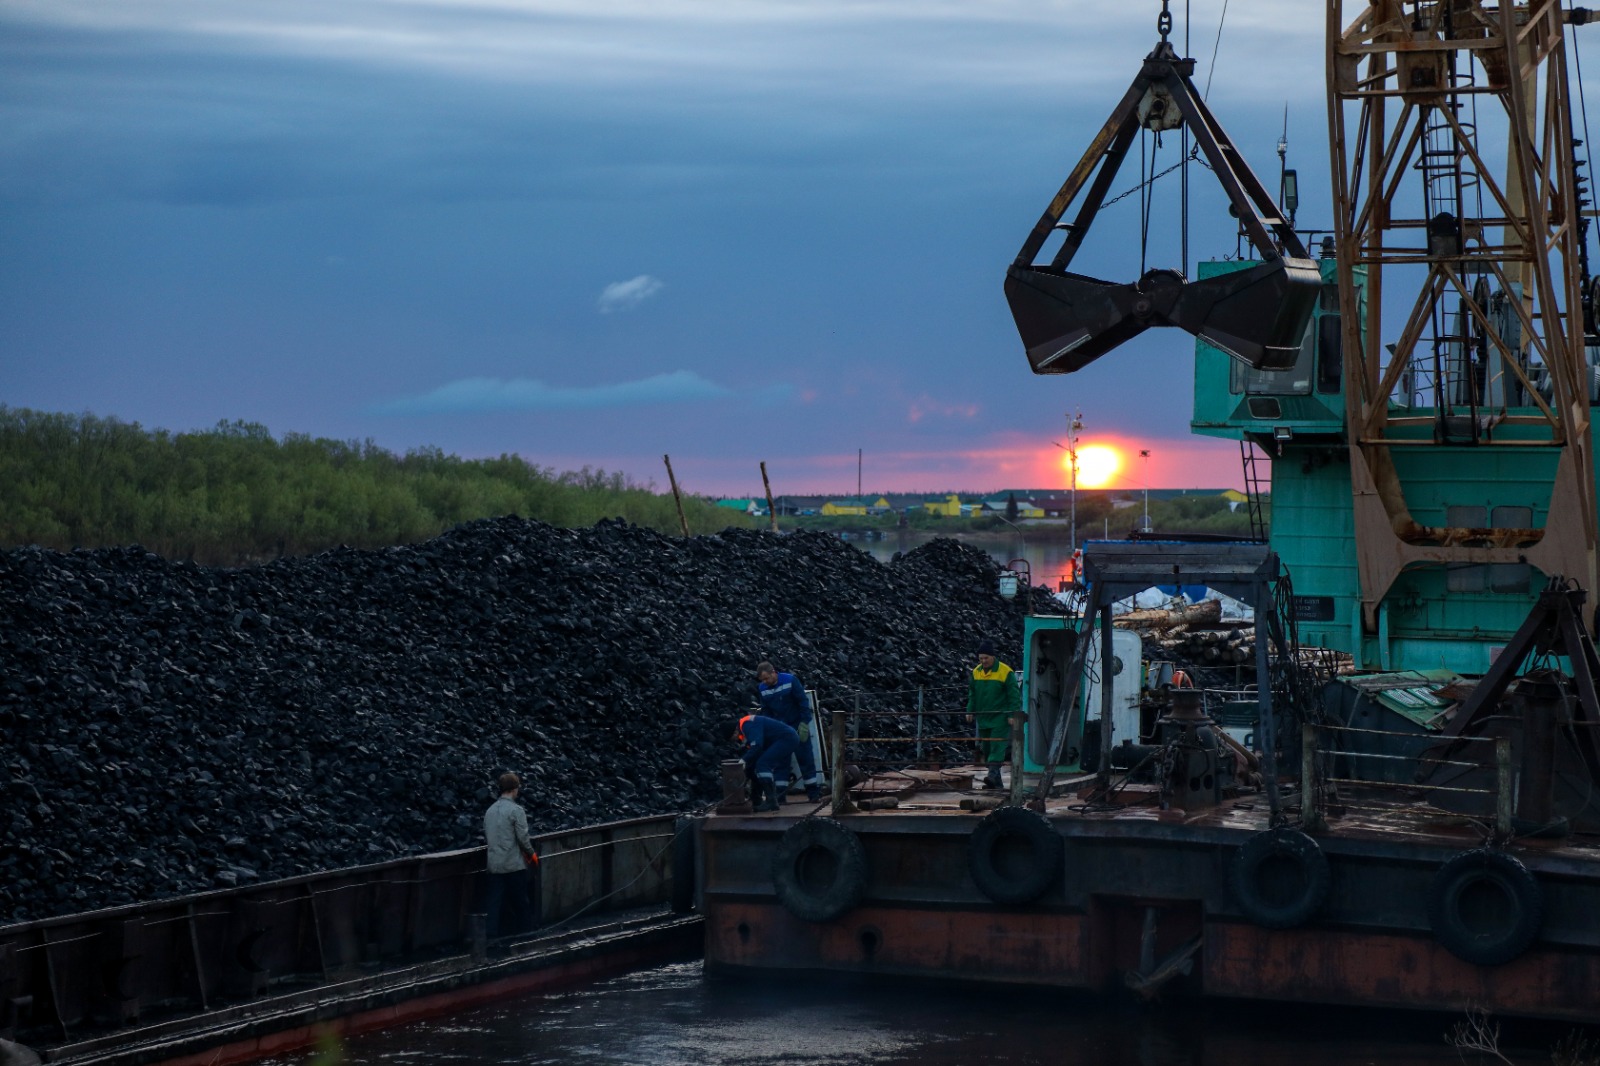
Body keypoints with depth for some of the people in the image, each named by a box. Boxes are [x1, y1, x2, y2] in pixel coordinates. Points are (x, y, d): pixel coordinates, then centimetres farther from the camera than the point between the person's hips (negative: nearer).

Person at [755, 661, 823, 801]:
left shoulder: (790, 680, -15)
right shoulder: (762, 688, -3)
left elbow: (803, 702, -12)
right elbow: (766, 711, 6)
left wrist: (804, 723, -15)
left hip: (797, 727, -3)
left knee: (805, 758, -2)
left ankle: (813, 791, 4)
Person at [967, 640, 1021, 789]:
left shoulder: (1006, 672, -8)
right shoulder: (976, 672, 8)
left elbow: (1014, 695, -7)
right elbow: (972, 694, 17)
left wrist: (1012, 714, -11)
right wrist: (970, 710, 9)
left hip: (1000, 717, -6)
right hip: (983, 718, 6)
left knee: (997, 745, -16)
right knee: (986, 748, 7)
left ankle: (993, 774, -27)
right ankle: (996, 782, 13)